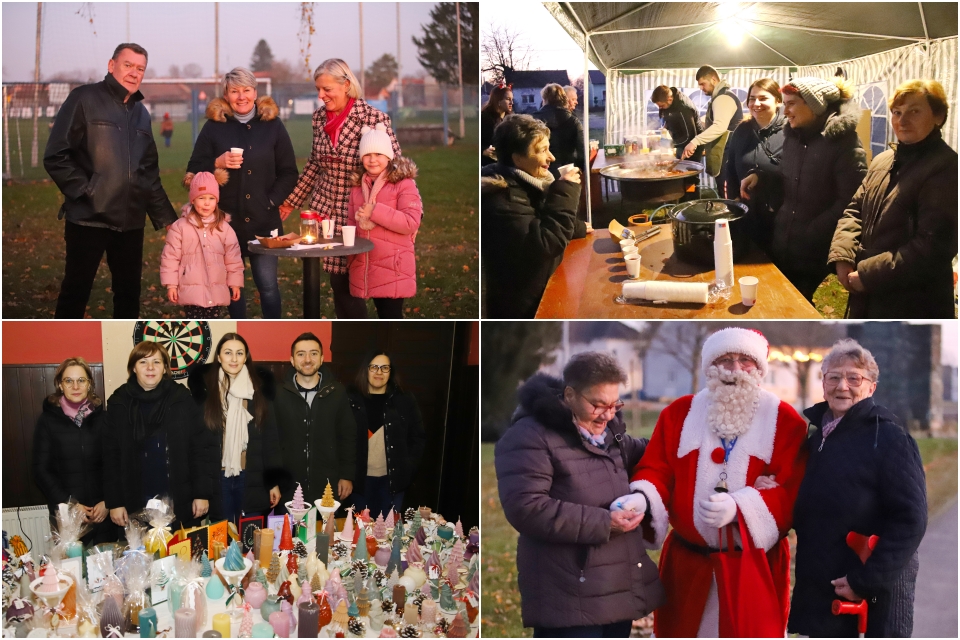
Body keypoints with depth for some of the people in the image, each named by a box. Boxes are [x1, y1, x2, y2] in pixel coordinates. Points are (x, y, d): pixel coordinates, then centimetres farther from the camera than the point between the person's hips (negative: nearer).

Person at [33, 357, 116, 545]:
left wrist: (107, 502, -8)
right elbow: (41, 470, 0)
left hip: (102, 513, 1)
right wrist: (68, 504, -10)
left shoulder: (102, 418, 5)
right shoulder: (48, 420, 1)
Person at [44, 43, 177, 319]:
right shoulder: (85, 99, -4)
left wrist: (166, 218, 16)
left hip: (131, 221, 6)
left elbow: (150, 172, 21)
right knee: (76, 292, -1)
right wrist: (85, 191, -16)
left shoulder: (141, 113, 16)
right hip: (89, 218, -6)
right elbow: (56, 157, -10)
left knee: (129, 291, 11)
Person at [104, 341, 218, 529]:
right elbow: (111, 455, 3)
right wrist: (114, 502, -1)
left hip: (179, 501, 0)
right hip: (136, 503, 0)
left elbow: (202, 447, 0)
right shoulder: (119, 403, 2)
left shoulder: (181, 399, -1)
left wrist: (202, 493, -5)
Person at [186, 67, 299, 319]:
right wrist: (217, 163, -15)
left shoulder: (272, 125, 5)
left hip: (264, 220, 0)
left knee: (268, 284, 0)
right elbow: (194, 171, 4)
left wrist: (272, 200, -5)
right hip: (227, 220, 0)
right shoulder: (214, 126, 3)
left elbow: (289, 173, 8)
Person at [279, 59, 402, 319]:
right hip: (324, 209, 5)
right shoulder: (319, 117, 3)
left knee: (349, 284, -3)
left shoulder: (373, 118, -13)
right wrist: (292, 200, 20)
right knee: (336, 281, 8)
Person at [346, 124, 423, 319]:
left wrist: (374, 211, -18)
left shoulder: (404, 184, -6)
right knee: (382, 313, 11)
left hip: (393, 268, -6)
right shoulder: (357, 186, 15)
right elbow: (351, 224, 22)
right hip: (365, 269, 6)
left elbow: (411, 223, -16)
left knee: (391, 315, -8)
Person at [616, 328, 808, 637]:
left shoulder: (784, 420, -3)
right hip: (687, 564, 3)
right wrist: (642, 498, -19)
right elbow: (657, 470, 4)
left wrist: (740, 506, -26)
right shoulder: (678, 413, 7)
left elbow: (793, 492, -10)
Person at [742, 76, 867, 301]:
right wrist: (760, 177, 1)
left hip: (815, 250, -7)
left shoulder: (844, 141, -17)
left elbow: (850, 201, -20)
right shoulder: (792, 135, 6)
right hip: (781, 242, 7)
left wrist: (813, 232, -20)